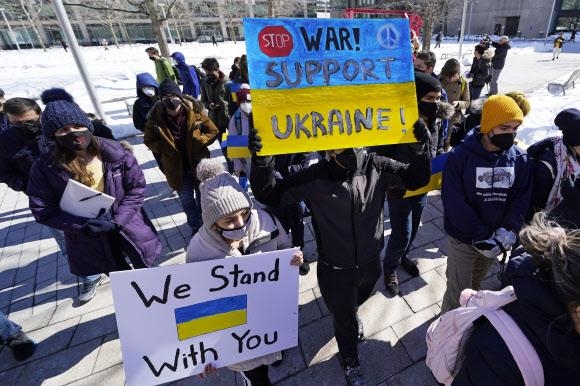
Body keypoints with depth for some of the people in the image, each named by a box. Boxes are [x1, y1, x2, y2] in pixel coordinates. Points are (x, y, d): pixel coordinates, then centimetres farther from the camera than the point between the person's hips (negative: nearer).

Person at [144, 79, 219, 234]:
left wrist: (198, 142, -18)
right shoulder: (155, 118, -10)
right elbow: (149, 141, 2)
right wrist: (164, 147, -16)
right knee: (187, 201, 15)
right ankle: (196, 226, 38)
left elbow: (213, 131, -3)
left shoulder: (194, 112, -13)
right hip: (177, 169, 1)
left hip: (199, 164, -1)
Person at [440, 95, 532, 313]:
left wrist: (507, 232, -18)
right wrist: (481, 236, -20)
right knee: (458, 294, 4)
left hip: (495, 240, 4)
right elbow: (453, 202, -19)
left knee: (474, 286, 24)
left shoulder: (520, 159, -3)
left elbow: (522, 198, -3)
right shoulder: (460, 157, -16)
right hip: (462, 239, -4)